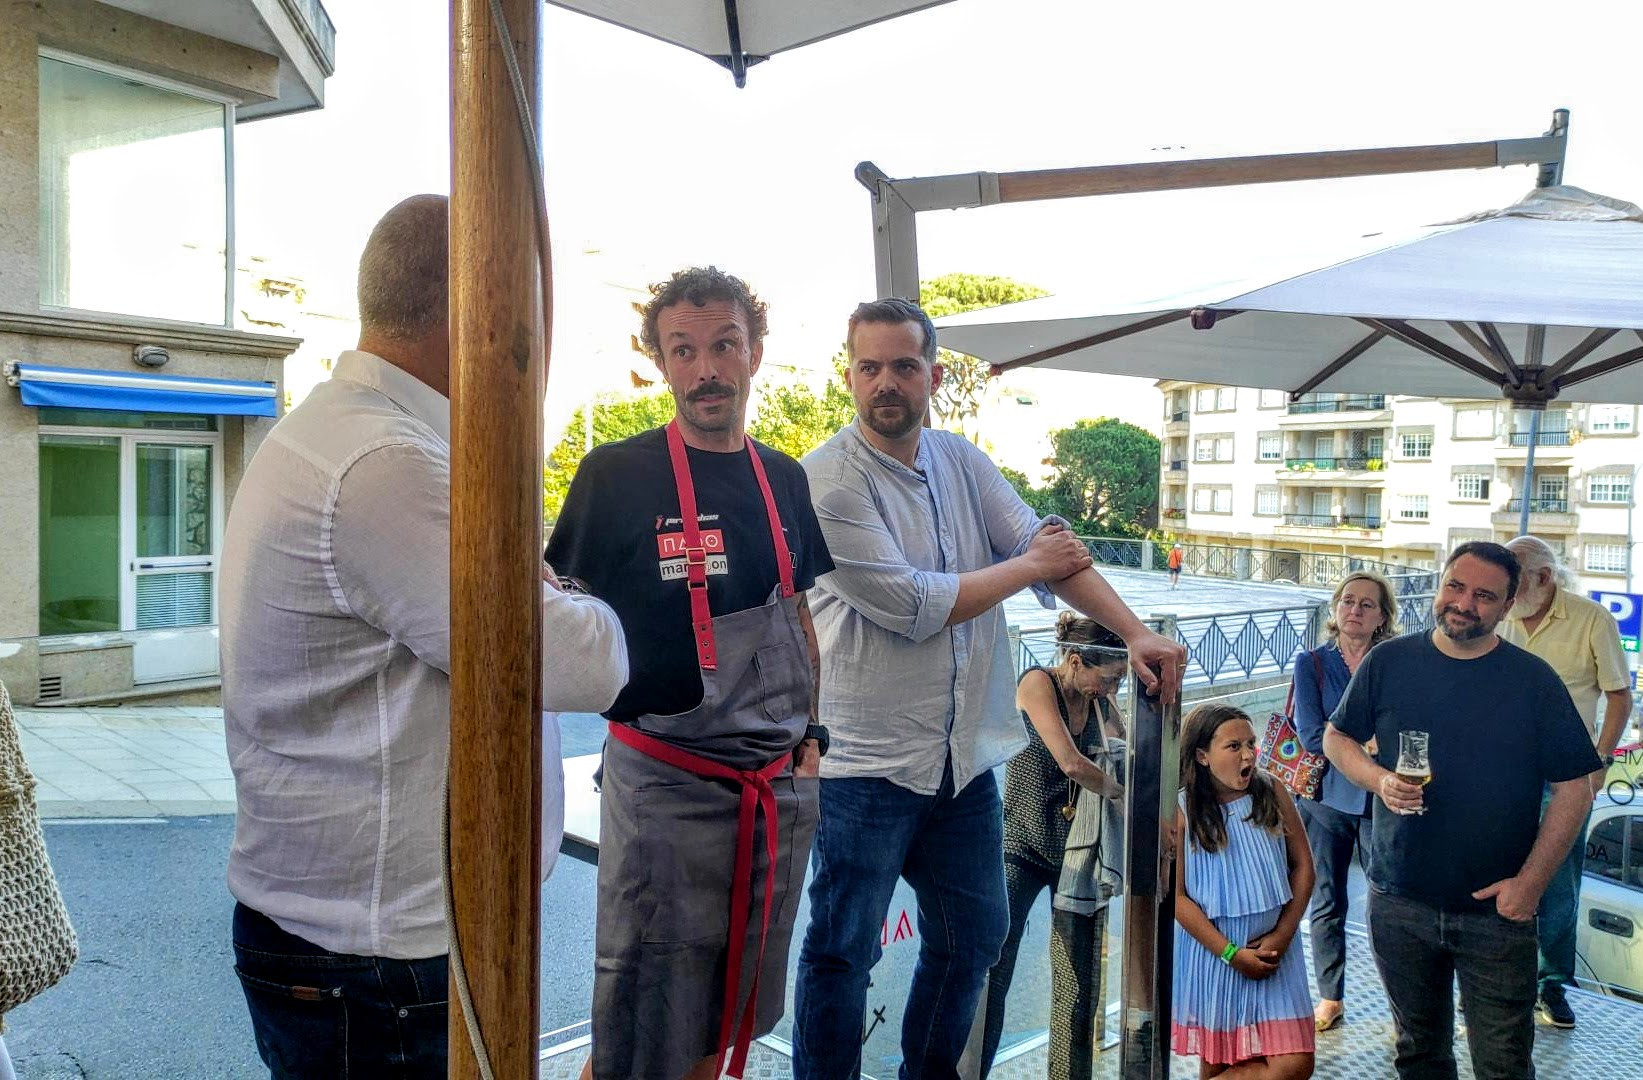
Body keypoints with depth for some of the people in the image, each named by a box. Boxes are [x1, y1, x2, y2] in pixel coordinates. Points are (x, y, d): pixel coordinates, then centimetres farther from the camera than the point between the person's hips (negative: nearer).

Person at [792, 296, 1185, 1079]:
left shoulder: (963, 463, 7)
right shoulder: (828, 480, -14)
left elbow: (1048, 544, 2)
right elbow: (909, 606, -19)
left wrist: (1134, 633, -11)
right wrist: (1029, 566, -9)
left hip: (966, 753, 7)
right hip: (868, 758, -6)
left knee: (973, 936, 19)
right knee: (842, 951, 4)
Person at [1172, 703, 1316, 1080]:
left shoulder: (1272, 792, -1)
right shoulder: (1180, 811, -10)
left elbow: (1303, 866, 3)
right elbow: (1177, 897, -9)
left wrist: (1281, 935, -6)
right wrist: (1231, 953, -13)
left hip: (1272, 949, 3)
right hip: (1211, 952, -2)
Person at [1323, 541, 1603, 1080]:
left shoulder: (1535, 680, -4)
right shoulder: (1388, 662, 0)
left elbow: (1574, 788, -3)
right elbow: (1336, 738, 9)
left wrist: (1531, 881, -10)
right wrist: (1379, 780, -12)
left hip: (1497, 910, -1)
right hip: (1399, 903, 2)